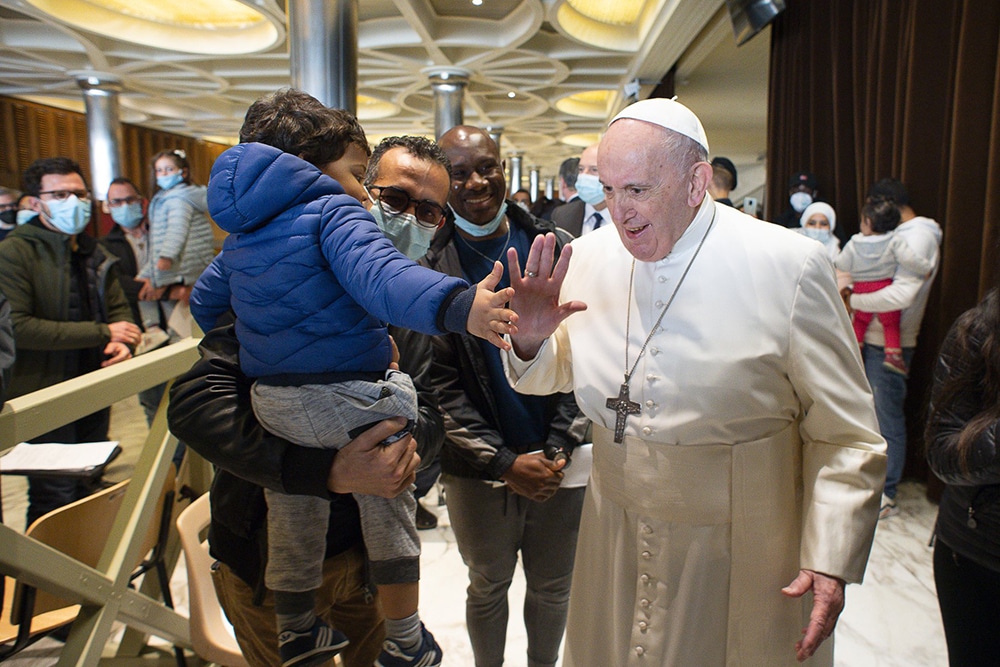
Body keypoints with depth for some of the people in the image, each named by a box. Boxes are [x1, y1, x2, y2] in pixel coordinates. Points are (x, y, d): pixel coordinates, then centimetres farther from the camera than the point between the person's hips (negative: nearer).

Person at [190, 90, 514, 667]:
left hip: (271, 402, 7)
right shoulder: (332, 211, -14)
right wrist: (458, 306, -52)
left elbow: (204, 303, 26)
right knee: (388, 507, 15)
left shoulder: (242, 232, 12)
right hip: (350, 395, -7)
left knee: (293, 514, 24)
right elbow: (378, 274, -36)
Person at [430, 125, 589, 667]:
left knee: (553, 587, 18)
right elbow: (437, 382, -8)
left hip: (559, 461, 1)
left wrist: (559, 448, -9)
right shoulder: (428, 268, -7)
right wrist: (503, 462, -13)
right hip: (478, 471, -1)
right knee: (488, 586, 19)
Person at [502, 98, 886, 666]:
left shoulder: (792, 266, -15)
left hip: (739, 555, -3)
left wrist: (831, 559, -14)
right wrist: (531, 338, -12)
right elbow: (553, 376, 10)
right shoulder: (589, 256, -4)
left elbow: (846, 438, -9)